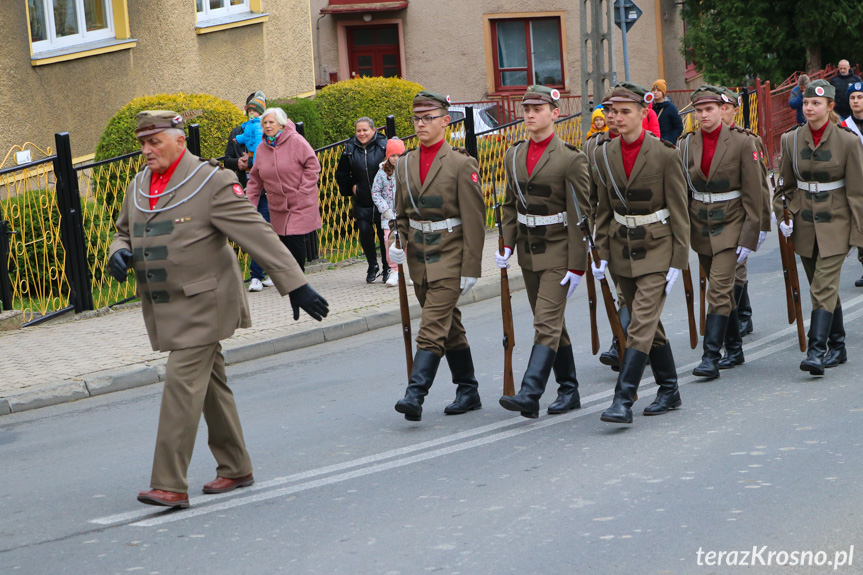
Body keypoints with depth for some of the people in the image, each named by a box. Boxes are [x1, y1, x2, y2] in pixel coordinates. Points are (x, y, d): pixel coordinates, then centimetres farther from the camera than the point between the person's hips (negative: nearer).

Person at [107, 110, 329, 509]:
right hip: (164, 308, 7)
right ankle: (235, 469, 26)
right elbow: (124, 232, 25)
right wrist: (119, 252, -1)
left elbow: (258, 235, -14)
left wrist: (295, 285, -18)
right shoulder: (138, 188, 10)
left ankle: (170, 486, -13)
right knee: (211, 386, 15)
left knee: (182, 386, -13)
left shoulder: (211, 182, -12)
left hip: (201, 305, -7)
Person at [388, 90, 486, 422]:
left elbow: (474, 220, -9)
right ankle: (468, 391, 23)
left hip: (448, 257, -6)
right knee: (450, 327, 14)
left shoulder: (461, 164, -8)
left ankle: (415, 394, -20)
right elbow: (401, 214, 19)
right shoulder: (405, 164, 9)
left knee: (432, 328, -14)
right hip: (419, 257, 6)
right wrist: (399, 244, -1)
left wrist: (470, 268, -12)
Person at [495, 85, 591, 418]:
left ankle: (529, 395, -19)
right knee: (549, 323, 12)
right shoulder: (514, 156, 8)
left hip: (558, 251, -7)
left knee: (547, 323, -12)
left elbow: (581, 215, -12)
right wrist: (506, 245, 4)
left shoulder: (571, 159, -11)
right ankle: (569, 391, 22)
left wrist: (577, 265, -14)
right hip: (528, 251, 7)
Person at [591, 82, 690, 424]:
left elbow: (679, 212, -8)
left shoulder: (664, 154, -10)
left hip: (656, 249, -6)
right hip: (622, 250, 6)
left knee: (641, 324, -13)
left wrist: (678, 261, -11)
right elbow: (603, 210, 11)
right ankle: (669, 391, 25)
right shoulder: (605, 155, 4)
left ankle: (623, 400, -16)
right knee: (647, 322, 13)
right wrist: (602, 254, 5)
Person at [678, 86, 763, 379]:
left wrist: (749, 237, -11)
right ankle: (735, 348, 26)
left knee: (719, 289, -14)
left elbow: (753, 194, -7)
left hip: (730, 225, -5)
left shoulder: (742, 142, -9)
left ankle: (710, 357, -16)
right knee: (722, 290, 13)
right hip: (700, 226, 5)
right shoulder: (687, 144, 3)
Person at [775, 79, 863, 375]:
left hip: (835, 222, -4)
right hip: (804, 223, 4)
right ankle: (837, 347, 22)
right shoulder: (790, 140, 2)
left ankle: (817, 351, -19)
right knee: (821, 287, 11)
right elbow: (786, 184, 14)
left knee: (824, 287, -14)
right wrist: (783, 216, 1)